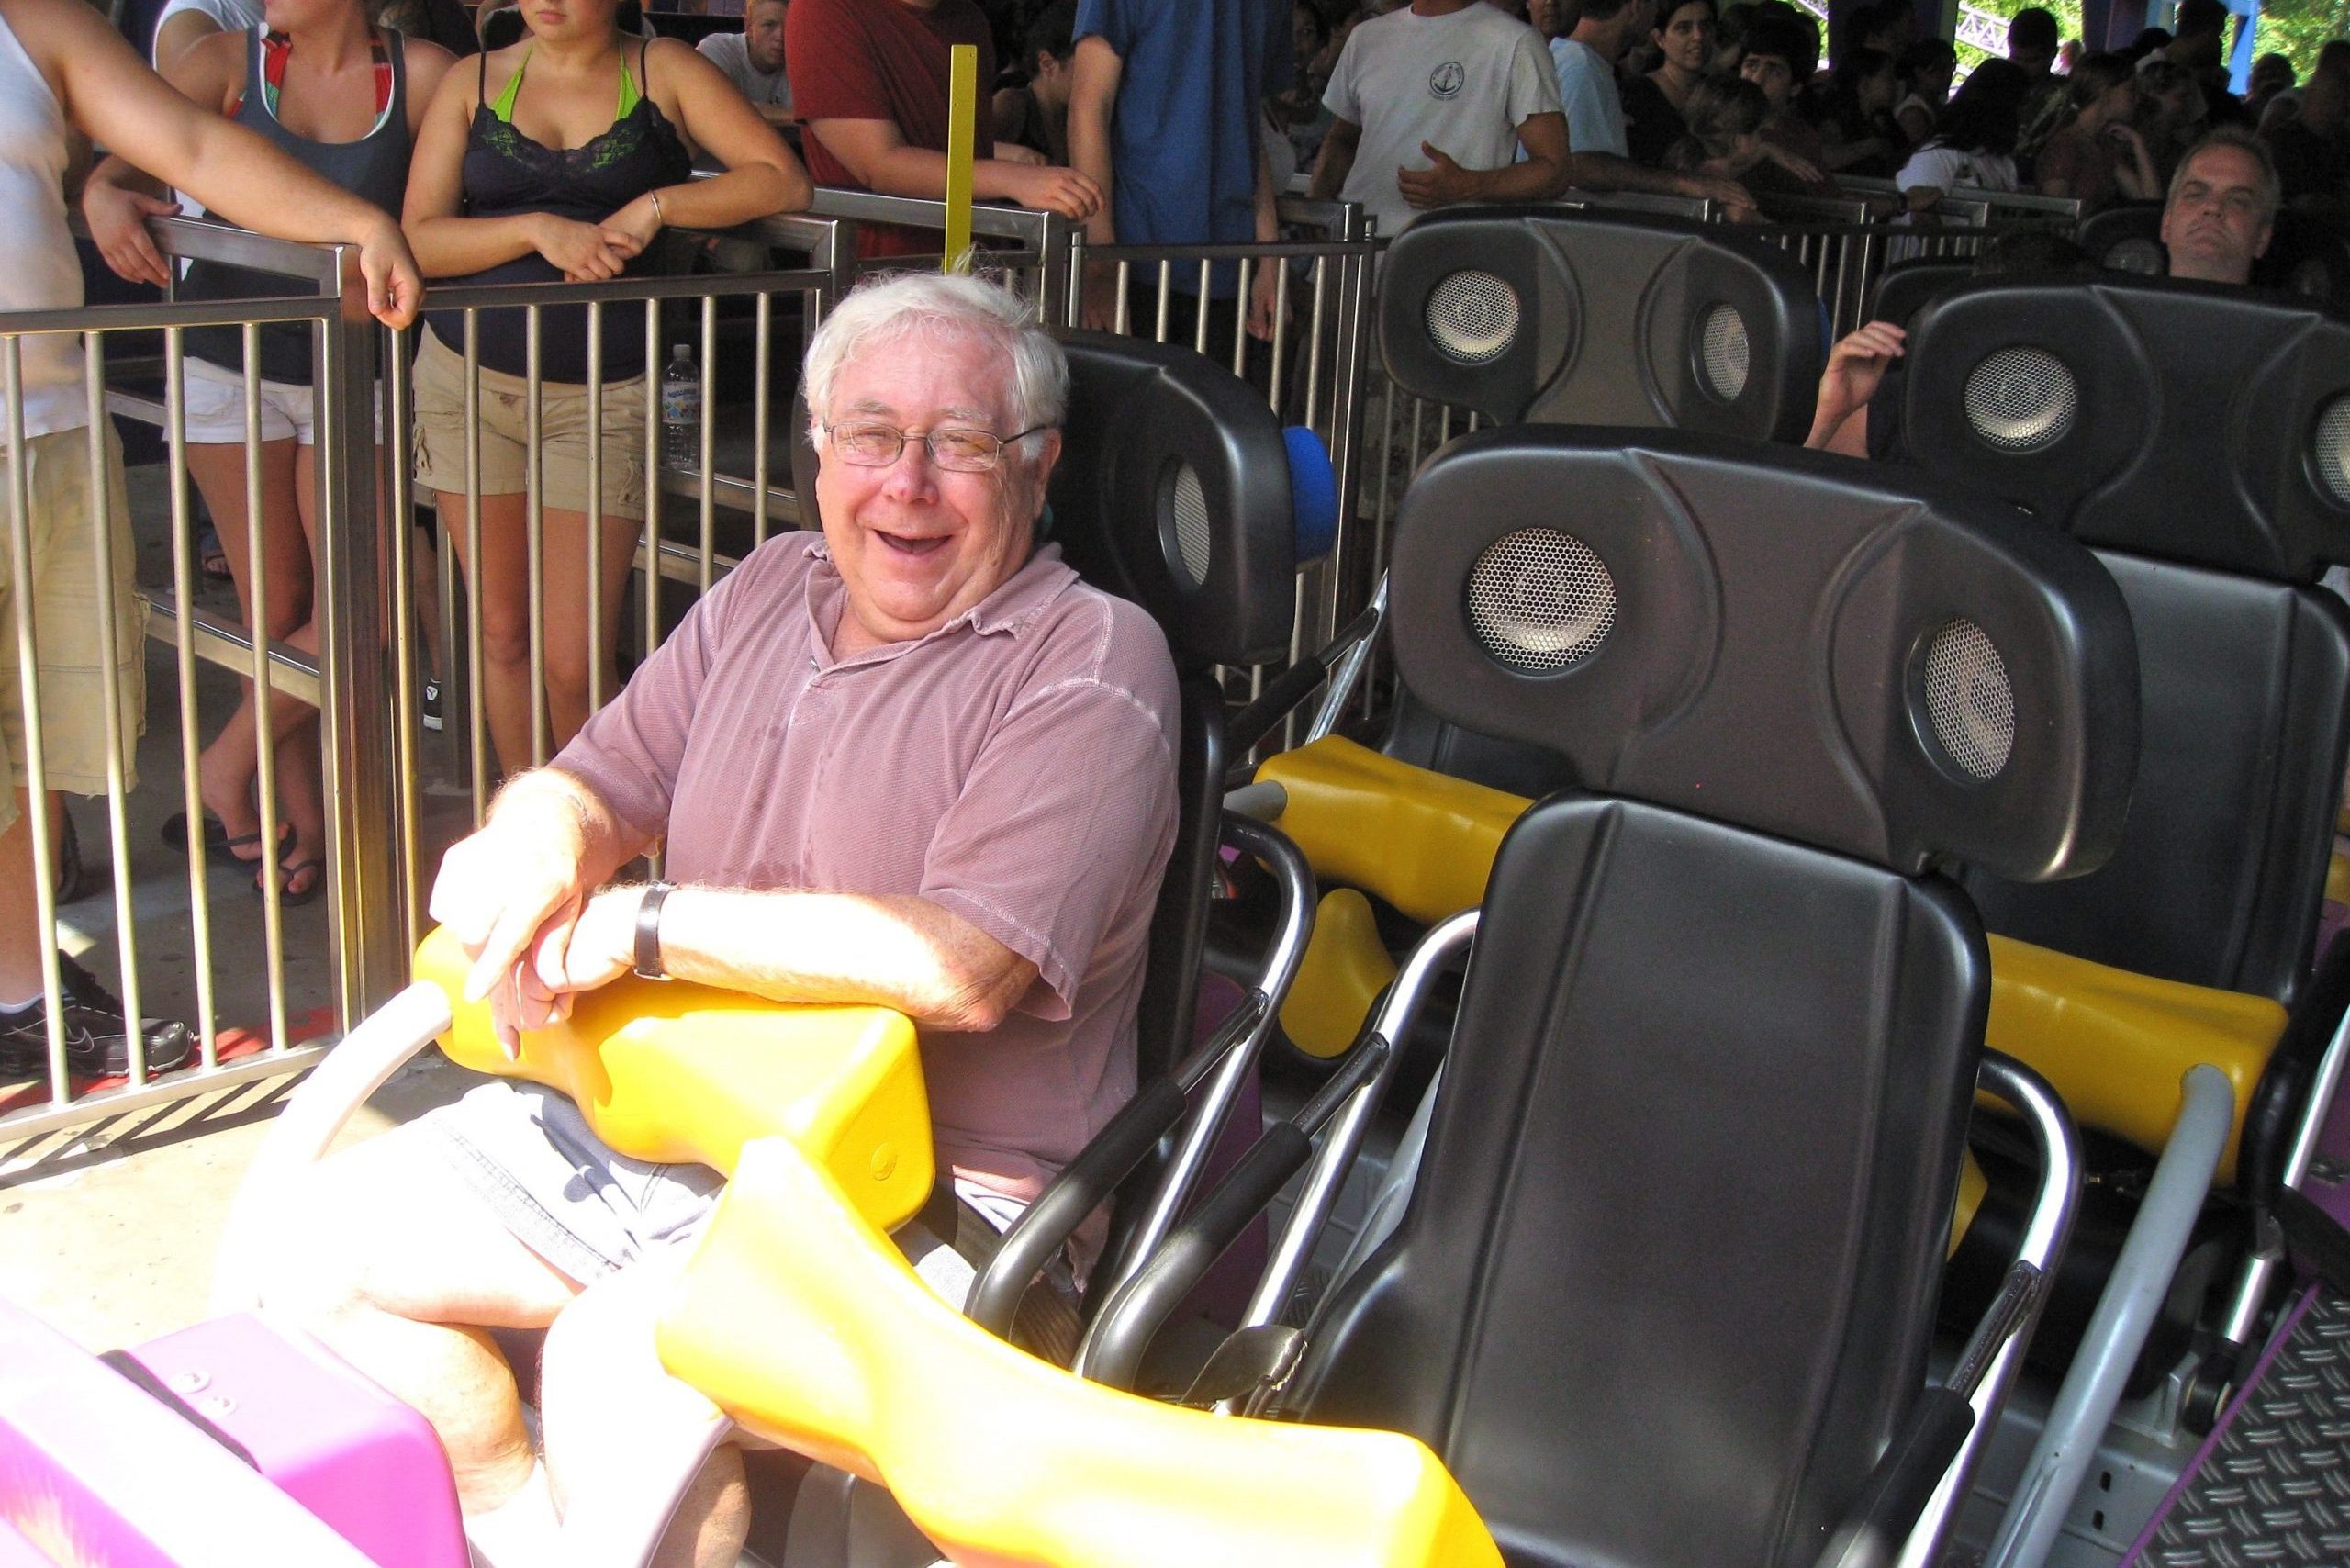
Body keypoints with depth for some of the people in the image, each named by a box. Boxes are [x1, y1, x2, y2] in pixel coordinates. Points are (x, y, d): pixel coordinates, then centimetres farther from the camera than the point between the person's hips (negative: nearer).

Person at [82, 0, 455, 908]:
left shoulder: (419, 75, -4)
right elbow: (131, 157, -10)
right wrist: (101, 195, -30)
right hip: (231, 360, 1)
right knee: (275, 610, 5)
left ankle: (229, 765, 16)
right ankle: (306, 819, 18)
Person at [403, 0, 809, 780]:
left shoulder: (663, 71, 4)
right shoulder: (475, 82, 8)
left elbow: (783, 181, -5)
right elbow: (419, 239, 0)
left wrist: (656, 206, -14)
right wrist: (539, 230, -15)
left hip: (601, 394, -3)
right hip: (467, 376, 3)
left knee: (574, 665, -8)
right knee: (503, 635, 8)